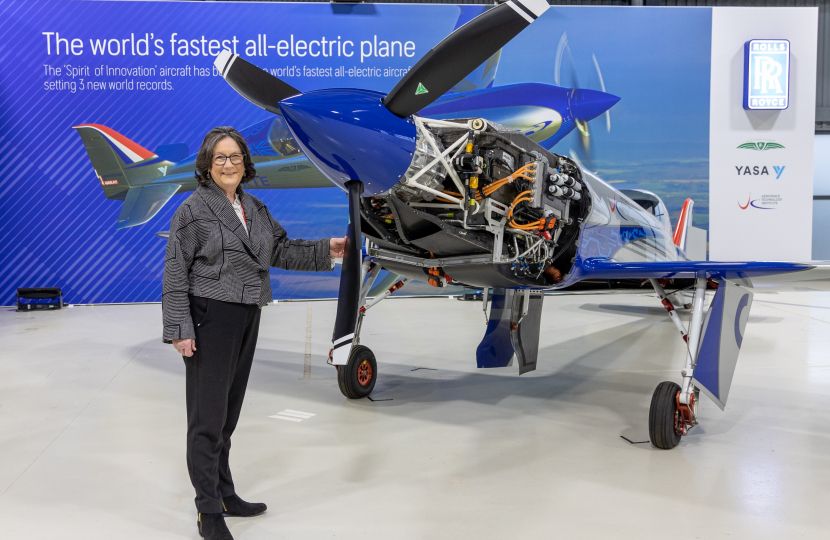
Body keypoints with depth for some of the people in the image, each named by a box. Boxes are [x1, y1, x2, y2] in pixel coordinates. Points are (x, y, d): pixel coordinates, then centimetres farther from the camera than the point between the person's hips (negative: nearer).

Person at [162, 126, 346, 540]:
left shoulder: (254, 208, 12)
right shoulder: (193, 210, -8)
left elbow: (282, 250, 19)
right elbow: (175, 275, -9)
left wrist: (326, 250, 9)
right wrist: (180, 329, -15)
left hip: (246, 318, 7)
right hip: (210, 319, -7)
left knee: (228, 410, 15)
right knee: (208, 413, -2)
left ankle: (224, 494, 28)